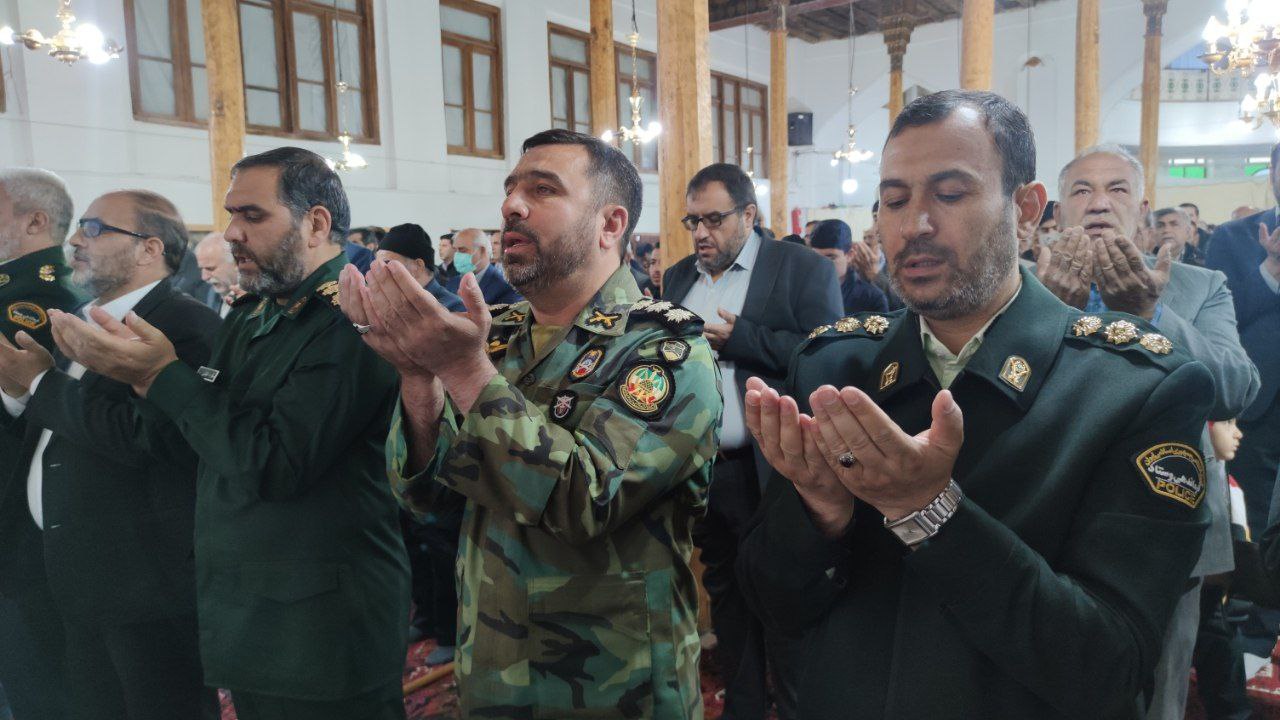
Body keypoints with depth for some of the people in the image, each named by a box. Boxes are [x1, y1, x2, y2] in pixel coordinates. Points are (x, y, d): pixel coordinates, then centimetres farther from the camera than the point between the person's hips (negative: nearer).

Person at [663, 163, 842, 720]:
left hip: (772, 471, -5)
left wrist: (738, 338, -18)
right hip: (700, 469, 6)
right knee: (725, 592, 17)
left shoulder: (805, 269, -4)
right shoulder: (677, 279, 14)